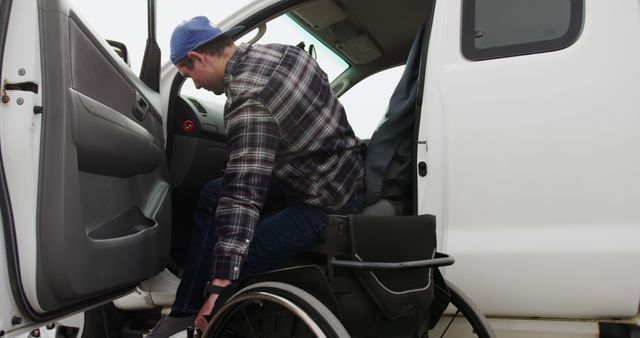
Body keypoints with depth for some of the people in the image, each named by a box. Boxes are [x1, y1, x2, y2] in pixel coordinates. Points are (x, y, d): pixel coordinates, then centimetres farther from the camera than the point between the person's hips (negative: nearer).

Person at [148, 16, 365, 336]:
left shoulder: (249, 102, -28)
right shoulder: (280, 51, 0)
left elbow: (243, 196, -34)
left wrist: (220, 284, -33)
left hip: (329, 202, -11)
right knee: (212, 195, 16)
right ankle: (185, 311, 21)